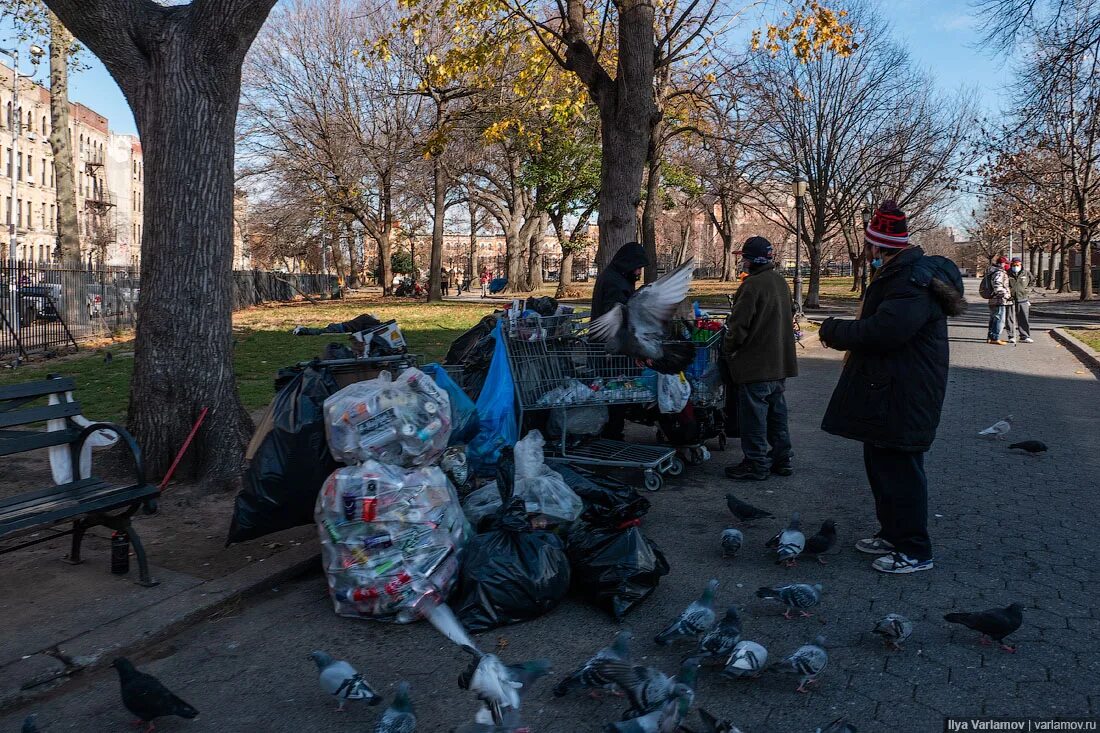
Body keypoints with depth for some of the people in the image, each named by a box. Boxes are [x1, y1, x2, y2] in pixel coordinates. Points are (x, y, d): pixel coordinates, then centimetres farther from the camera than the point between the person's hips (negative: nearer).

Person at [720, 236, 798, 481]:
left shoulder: (753, 284, -19)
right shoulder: (781, 282, 10)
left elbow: (739, 325, -19)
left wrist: (727, 350, -5)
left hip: (757, 365, -9)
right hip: (781, 362, 9)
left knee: (753, 415, 0)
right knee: (777, 413, 17)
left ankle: (756, 465, 7)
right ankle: (782, 458, 26)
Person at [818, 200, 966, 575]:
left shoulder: (913, 280, -22)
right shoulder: (899, 273, 12)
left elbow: (882, 331, -30)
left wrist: (834, 330, -17)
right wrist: (842, 332, 8)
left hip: (904, 399, -11)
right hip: (885, 390, 11)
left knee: (900, 469, -1)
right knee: (881, 462, 19)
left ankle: (915, 551, 12)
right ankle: (892, 533, 34)